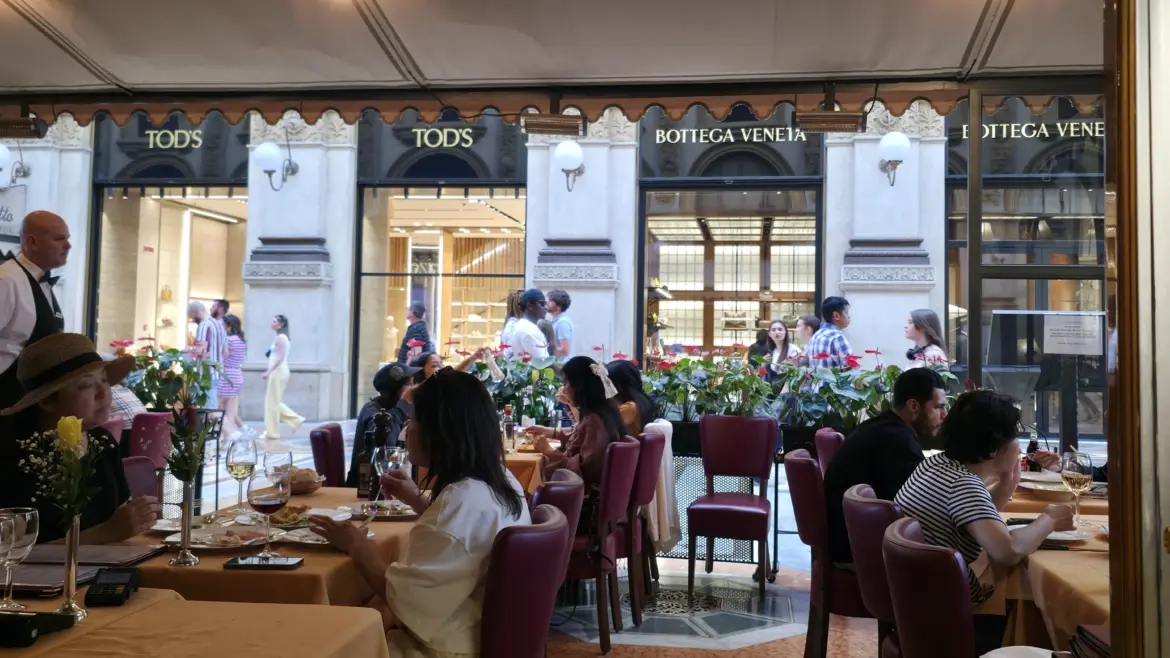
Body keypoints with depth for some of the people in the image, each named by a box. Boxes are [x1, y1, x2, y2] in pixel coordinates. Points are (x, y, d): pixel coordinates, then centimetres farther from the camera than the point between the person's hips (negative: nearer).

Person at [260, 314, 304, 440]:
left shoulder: (280, 338, -13)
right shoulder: (283, 337, 16)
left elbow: (280, 358, -20)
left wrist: (268, 371, -21)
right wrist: (270, 372, 20)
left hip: (278, 372, -10)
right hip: (279, 372, 10)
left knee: (272, 401, -3)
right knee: (274, 401, 14)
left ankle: (272, 432, 3)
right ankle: (296, 419, 12)